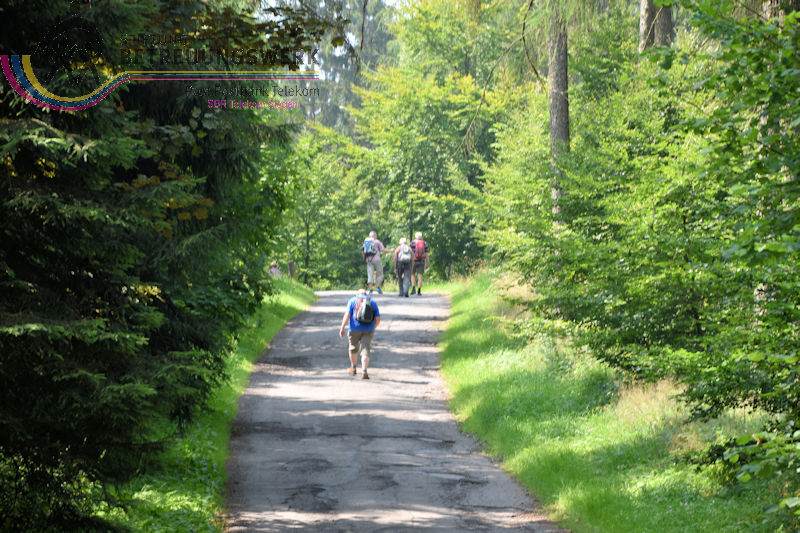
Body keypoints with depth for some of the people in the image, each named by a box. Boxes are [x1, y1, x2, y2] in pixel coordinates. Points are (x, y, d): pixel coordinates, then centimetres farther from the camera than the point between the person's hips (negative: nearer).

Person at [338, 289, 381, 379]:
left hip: (355, 329, -1)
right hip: (368, 330, 1)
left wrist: (342, 328, -7)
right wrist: (373, 328, 21)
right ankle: (364, 372, -19)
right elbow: (378, 318, 6)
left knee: (353, 348, 20)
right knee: (365, 351, -4)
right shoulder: (373, 302, 12)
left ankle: (353, 368, 34)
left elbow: (347, 315, -6)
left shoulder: (353, 300, 6)